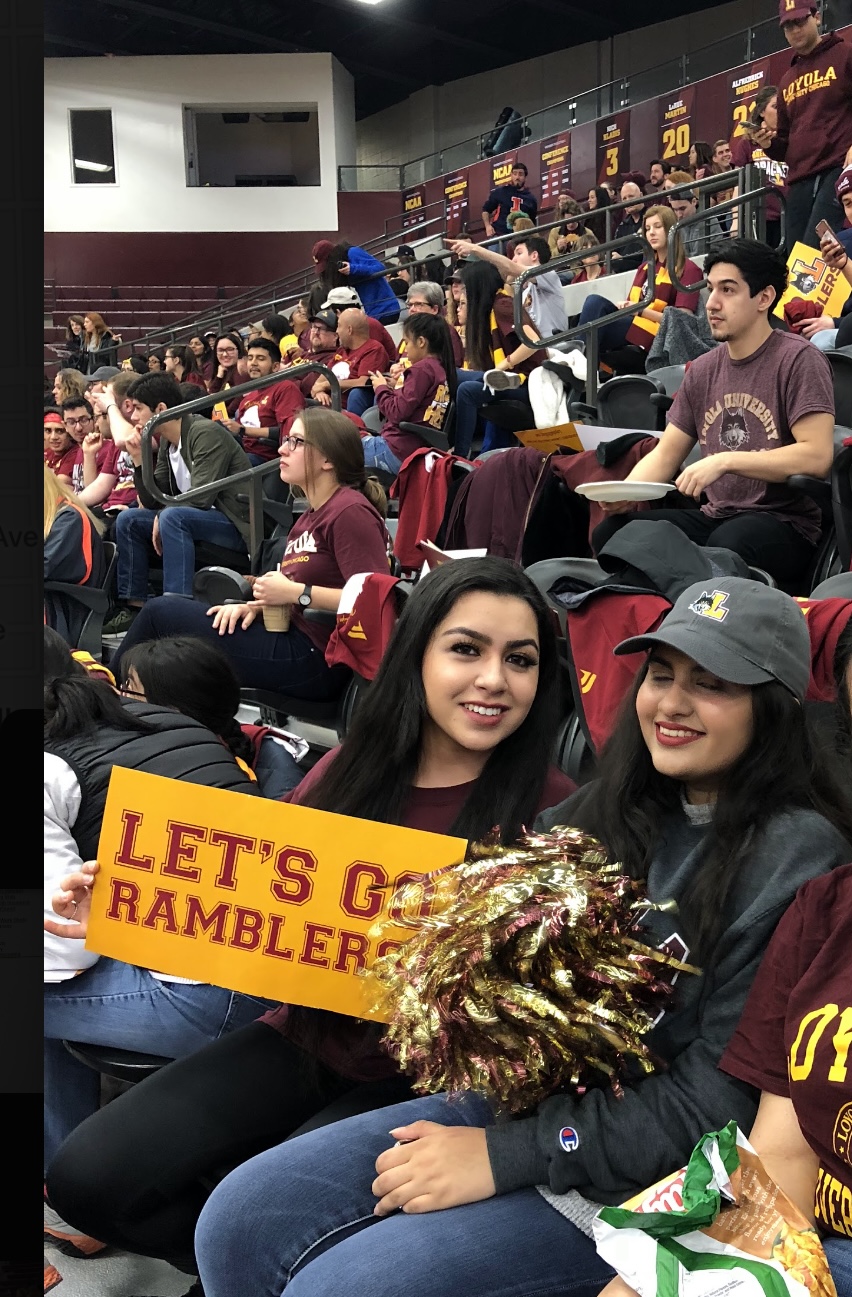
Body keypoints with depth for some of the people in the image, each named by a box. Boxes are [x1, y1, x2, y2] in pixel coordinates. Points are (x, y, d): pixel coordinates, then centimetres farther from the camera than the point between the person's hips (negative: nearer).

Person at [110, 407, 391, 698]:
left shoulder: (351, 511, -13)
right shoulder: (311, 516, 17)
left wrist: (296, 593, -19)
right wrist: (256, 604, -1)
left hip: (313, 659, -10)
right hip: (291, 638, 10)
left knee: (160, 612, -4)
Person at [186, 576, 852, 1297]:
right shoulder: (617, 810, 7)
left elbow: (718, 1101, -17)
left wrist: (498, 1156, -16)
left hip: (633, 1183, -6)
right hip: (515, 1092, 7)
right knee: (238, 1223, -4)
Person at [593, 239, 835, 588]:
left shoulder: (798, 360, -7)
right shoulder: (702, 370, 12)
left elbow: (817, 456, -18)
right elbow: (665, 455, 13)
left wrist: (724, 460, -23)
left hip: (785, 524, -5)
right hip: (714, 517, 6)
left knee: (727, 545, -39)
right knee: (611, 532, -17)